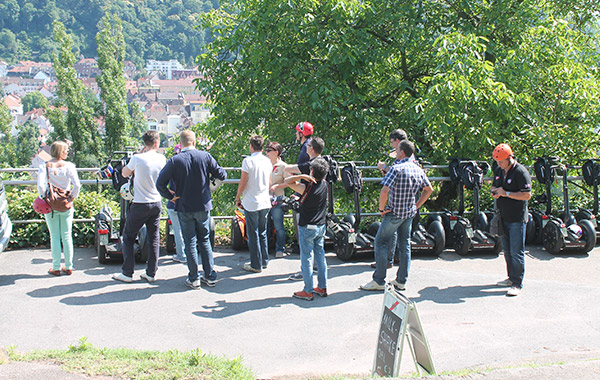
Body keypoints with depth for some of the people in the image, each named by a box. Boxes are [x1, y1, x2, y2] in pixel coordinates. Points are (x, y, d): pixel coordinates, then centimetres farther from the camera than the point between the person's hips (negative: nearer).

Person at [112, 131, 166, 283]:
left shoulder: (137, 159, -13)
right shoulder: (161, 159, -1)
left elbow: (125, 173, 5)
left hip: (140, 205, -4)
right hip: (156, 204, 4)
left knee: (128, 237, 8)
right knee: (153, 239, 11)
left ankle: (127, 273, 8)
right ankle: (151, 273, 14)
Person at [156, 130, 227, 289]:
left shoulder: (174, 161, -10)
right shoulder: (205, 156, -6)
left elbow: (160, 183, -13)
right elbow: (221, 175, -2)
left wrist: (170, 197, -1)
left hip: (184, 208, -2)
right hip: (203, 206, 2)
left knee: (190, 243, 7)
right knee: (205, 241, 15)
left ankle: (193, 279, 11)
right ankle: (210, 276, 17)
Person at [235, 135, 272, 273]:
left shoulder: (248, 161, -12)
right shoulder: (267, 161, 6)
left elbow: (243, 182, -12)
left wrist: (238, 197, 1)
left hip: (251, 203, -6)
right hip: (265, 202, 6)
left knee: (253, 235, 1)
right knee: (263, 233, 16)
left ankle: (256, 265, 6)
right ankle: (264, 261, 23)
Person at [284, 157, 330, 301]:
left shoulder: (306, 187, -20)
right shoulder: (324, 184, -2)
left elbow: (287, 181, -11)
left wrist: (303, 176, -20)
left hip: (307, 228, -6)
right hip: (321, 226, 7)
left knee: (306, 259, 1)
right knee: (320, 256, 14)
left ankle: (308, 291, 5)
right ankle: (322, 288, 21)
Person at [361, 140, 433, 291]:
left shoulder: (397, 168, -17)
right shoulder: (419, 169, 6)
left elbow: (384, 191, -26)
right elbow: (429, 189, 16)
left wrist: (382, 208, -13)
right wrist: (416, 205, 15)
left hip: (395, 212, -7)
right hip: (410, 213, 7)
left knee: (381, 242, 2)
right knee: (405, 245, 13)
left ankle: (379, 281, 2)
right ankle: (401, 281, 18)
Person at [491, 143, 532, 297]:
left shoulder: (521, 172, -14)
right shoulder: (498, 171, 10)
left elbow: (527, 195, -18)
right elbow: (494, 186, 25)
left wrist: (506, 193, -21)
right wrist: (494, 191, 1)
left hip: (517, 219, -8)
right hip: (503, 217, 8)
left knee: (516, 252, -6)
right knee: (507, 250, 15)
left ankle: (517, 284, -2)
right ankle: (512, 277, 27)